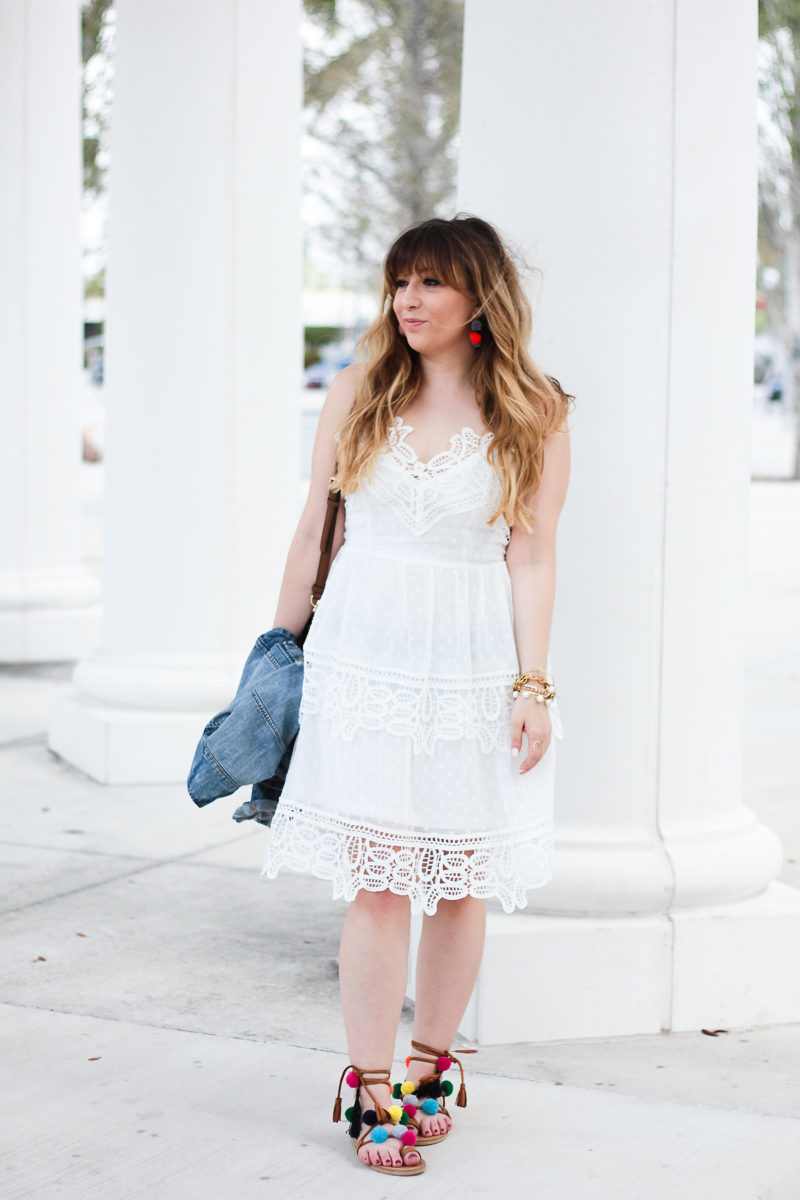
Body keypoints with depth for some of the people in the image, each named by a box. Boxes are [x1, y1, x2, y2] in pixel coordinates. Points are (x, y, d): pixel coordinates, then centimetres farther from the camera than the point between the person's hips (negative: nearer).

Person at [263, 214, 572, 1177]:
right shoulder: (360, 390, 6)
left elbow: (531, 560, 0)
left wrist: (532, 685, -5)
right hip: (363, 656, 0)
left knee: (460, 881, 6)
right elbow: (314, 529, 11)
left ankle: (431, 1066, 24)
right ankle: (370, 1092, 6)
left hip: (473, 665, 0)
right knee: (377, 881, -4)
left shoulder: (533, 415, 1)